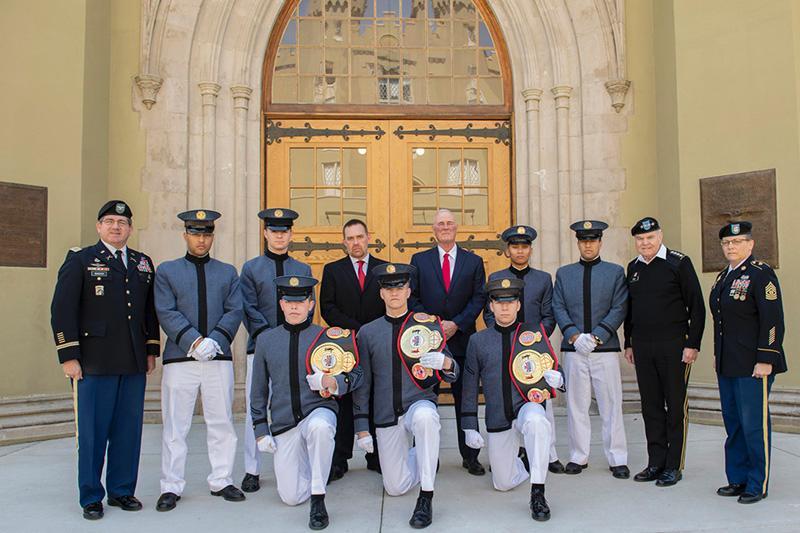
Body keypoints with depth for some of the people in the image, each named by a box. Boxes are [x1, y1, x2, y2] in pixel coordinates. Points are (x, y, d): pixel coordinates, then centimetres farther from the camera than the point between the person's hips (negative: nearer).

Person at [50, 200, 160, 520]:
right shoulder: (79, 260, 1)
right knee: (92, 432, 2)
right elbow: (62, 310, -4)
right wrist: (68, 356, -9)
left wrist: (152, 350, 13)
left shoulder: (143, 264, 15)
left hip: (134, 363, 4)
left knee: (129, 430, 8)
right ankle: (91, 498, 14)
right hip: (94, 362, -4)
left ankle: (122, 491, 21)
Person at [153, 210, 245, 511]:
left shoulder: (228, 272, 15)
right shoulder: (166, 271, 9)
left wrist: (216, 340, -12)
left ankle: (221, 481, 19)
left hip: (219, 358, 2)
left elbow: (235, 311, 4)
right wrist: (194, 341, -15)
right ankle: (171, 487, 13)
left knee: (221, 423, 7)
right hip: (179, 358, -2)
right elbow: (166, 313, -3)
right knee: (174, 425, 3)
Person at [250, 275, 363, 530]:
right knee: (291, 497, 0)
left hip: (319, 410, -2)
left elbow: (356, 374, 3)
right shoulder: (266, 340, 4)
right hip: (283, 424, 3)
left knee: (319, 427, -40)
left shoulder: (328, 337, -1)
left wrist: (335, 383, -18)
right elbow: (258, 389, 10)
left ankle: (318, 501, -24)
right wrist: (260, 429, 5)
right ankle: (312, 467, 34)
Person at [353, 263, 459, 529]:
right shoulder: (367, 332, 3)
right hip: (386, 417, 3)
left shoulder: (428, 325, 0)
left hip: (420, 402, -2)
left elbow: (453, 374, 0)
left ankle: (426, 498, -27)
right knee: (395, 487, 3)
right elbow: (362, 383, 6)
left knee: (425, 417, -39)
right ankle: (428, 459, 35)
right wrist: (362, 428, 2)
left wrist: (444, 362, -25)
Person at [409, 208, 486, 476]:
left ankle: (470, 456, 14)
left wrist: (456, 324, -11)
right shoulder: (419, 260, 8)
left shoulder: (474, 261, 8)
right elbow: (412, 297, 3)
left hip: (462, 339, 0)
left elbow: (479, 298, 2)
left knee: (466, 400, 5)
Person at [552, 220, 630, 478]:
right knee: (576, 405, 6)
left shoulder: (615, 271, 7)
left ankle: (617, 459, 10)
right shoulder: (564, 273, 12)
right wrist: (574, 336, -9)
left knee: (611, 406, 1)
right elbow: (558, 308, 5)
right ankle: (578, 457, 16)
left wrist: (596, 336, -11)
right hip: (574, 349, 2)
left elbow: (619, 309, -1)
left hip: (605, 348, -1)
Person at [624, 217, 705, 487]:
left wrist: (692, 344, -11)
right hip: (642, 348, 5)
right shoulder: (633, 268, 11)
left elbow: (697, 307, -6)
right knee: (651, 406, 9)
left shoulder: (679, 263, -5)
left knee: (676, 406, 2)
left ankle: (674, 466, 11)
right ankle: (656, 463, 18)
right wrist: (628, 343, 15)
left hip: (674, 347, -5)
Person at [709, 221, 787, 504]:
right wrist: (717, 354, 19)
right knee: (733, 422, 14)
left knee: (754, 424, -2)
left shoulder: (761, 273, -10)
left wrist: (765, 360, -18)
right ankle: (738, 479, 24)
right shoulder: (723, 277, 14)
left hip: (752, 364, -8)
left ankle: (758, 485, 10)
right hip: (728, 364, 8)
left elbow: (773, 320, -15)